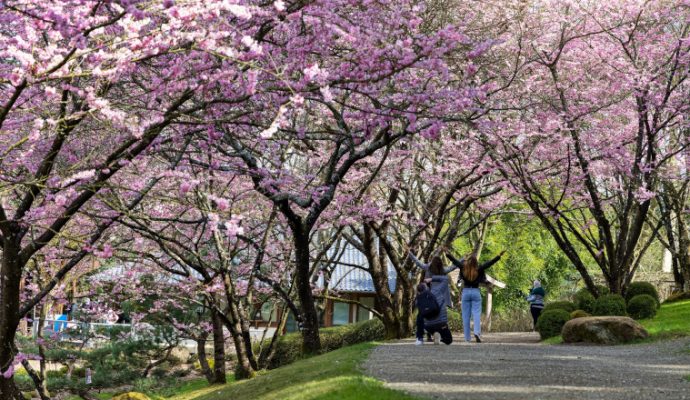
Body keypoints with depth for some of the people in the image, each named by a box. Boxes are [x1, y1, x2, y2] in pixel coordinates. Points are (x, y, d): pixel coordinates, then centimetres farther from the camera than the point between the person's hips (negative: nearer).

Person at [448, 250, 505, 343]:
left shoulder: (463, 268, -8)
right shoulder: (479, 269, -9)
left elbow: (454, 260, 1)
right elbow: (490, 262, -6)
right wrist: (499, 255, -2)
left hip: (465, 292, 1)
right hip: (476, 292, -1)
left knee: (466, 316, 5)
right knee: (477, 314, -2)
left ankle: (467, 338, 6)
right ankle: (477, 332, -23)